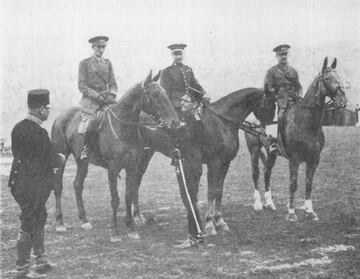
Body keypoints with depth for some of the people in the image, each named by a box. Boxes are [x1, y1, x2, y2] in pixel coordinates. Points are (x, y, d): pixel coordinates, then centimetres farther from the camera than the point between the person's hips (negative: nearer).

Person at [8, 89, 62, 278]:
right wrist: (59, 160, 7)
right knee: (28, 225, 1)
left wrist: (51, 163, 15)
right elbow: (50, 160, -16)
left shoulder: (18, 128, 5)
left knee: (38, 220, 21)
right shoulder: (39, 133, -22)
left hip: (19, 183, 9)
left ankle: (41, 260, 33)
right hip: (34, 186, -9)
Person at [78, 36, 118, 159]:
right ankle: (85, 148, -11)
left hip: (107, 98, 4)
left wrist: (112, 95, -7)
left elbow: (113, 83, 14)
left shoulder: (107, 63, 17)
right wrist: (97, 96, -13)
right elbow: (82, 86, -3)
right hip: (90, 99, -4)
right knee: (88, 120, -26)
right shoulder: (85, 63, 4)